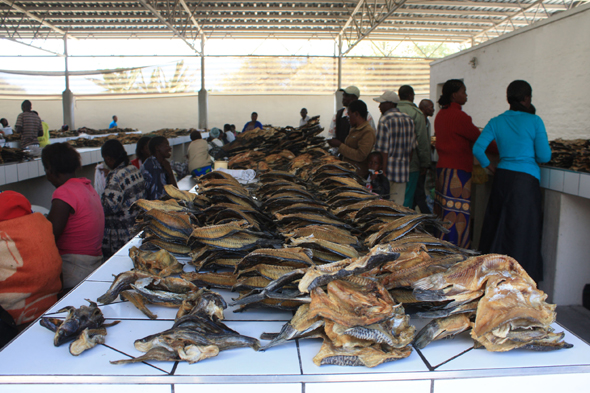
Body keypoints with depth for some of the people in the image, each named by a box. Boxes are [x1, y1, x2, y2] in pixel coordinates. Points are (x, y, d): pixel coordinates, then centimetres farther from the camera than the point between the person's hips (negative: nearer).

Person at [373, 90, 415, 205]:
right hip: (403, 171, 6)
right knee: (398, 205, 10)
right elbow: (411, 148, 14)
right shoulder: (409, 120, 10)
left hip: (389, 170, -6)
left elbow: (383, 151, -15)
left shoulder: (385, 120, -12)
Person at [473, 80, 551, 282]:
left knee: (497, 225, 14)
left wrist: (488, 166, 9)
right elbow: (544, 156, -6)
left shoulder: (496, 122, 4)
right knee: (521, 231, 3)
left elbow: (478, 148, -4)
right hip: (525, 180, -4)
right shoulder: (534, 121, -5)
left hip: (502, 176, 4)